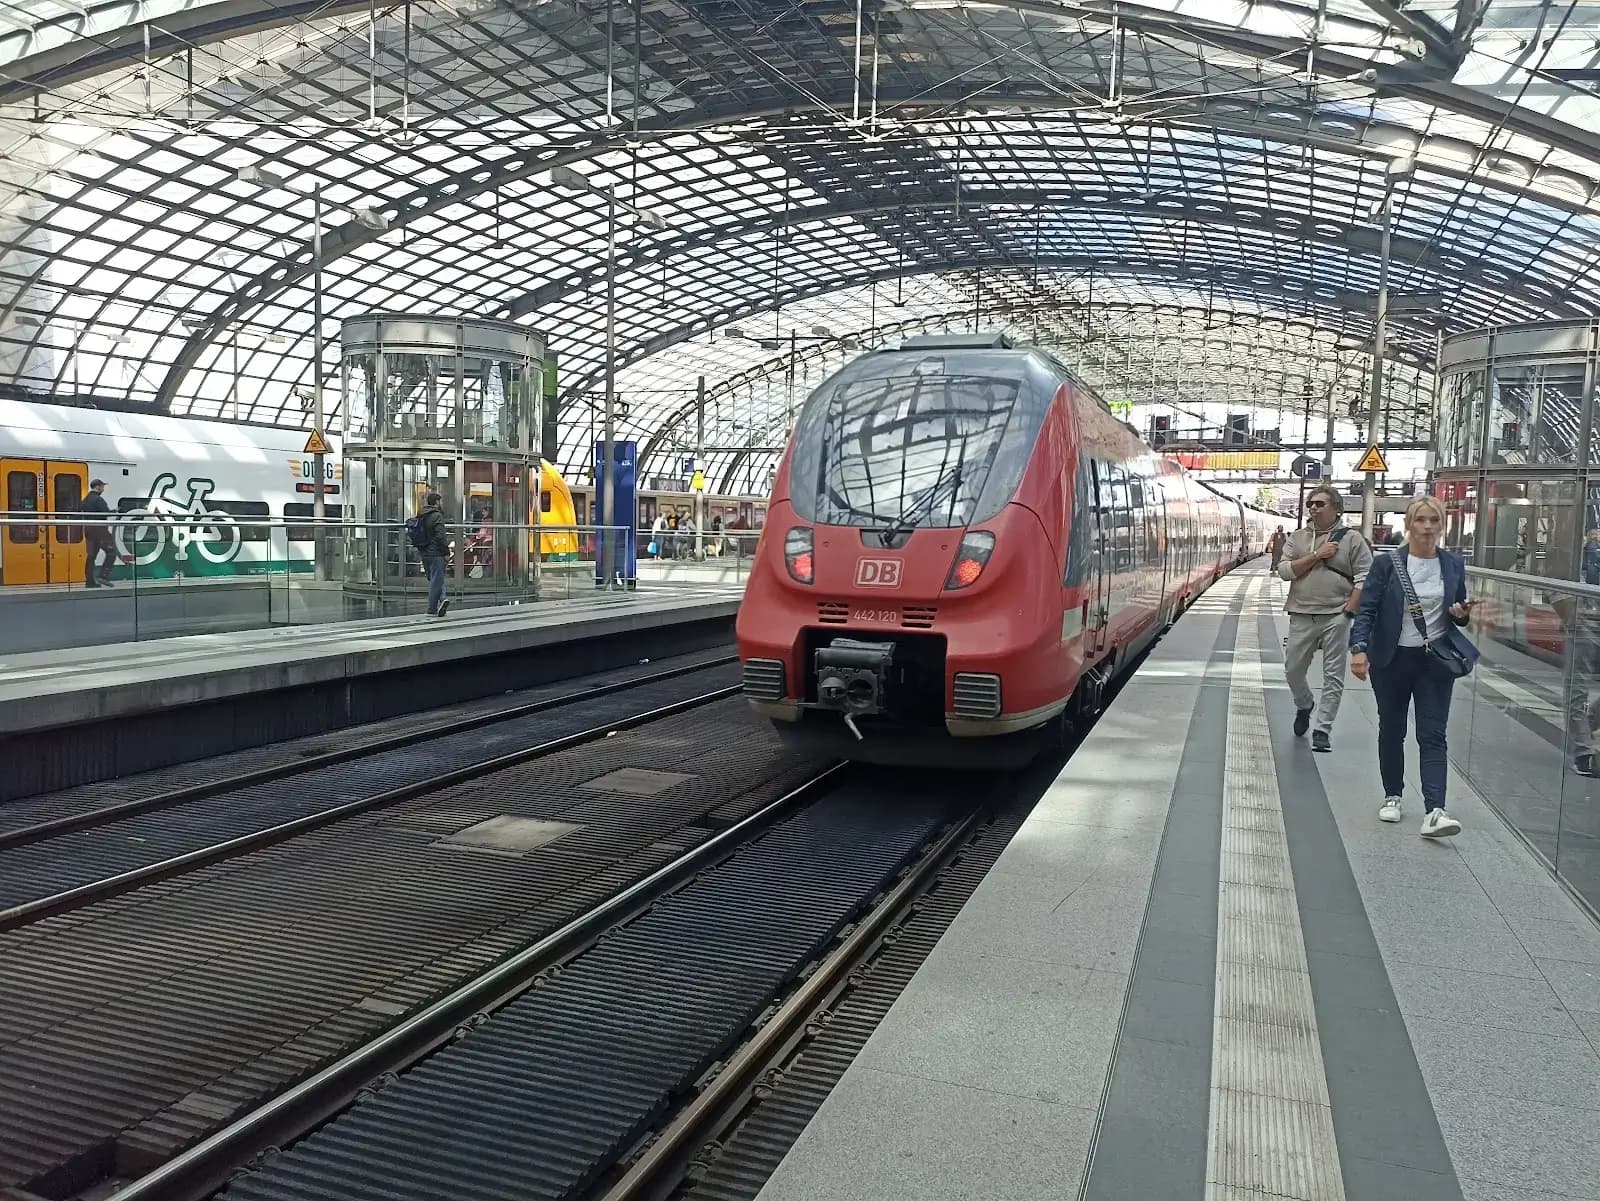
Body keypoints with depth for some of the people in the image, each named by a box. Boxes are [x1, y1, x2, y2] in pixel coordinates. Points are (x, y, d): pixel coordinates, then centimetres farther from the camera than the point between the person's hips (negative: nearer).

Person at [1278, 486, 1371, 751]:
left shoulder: (1352, 539, 1)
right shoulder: (1297, 537, 10)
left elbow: (1363, 579, -4)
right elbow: (1284, 570, -2)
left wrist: (1348, 612, -12)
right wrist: (1316, 555, -10)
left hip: (1335, 617, -3)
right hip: (1301, 616, 3)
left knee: (1333, 676, -1)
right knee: (1293, 669, 9)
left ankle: (1322, 730, 6)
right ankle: (1304, 706, 38)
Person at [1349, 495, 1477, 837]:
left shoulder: (1454, 565, 4)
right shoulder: (1387, 564, -5)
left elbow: (1458, 615, 15)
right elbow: (1367, 610, -9)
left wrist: (1462, 614, -9)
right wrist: (1359, 649, -23)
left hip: (1436, 661, 1)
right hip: (1393, 659, -1)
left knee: (1432, 736, -5)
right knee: (1391, 731, 12)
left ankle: (1434, 812, -12)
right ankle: (1392, 796, 29)